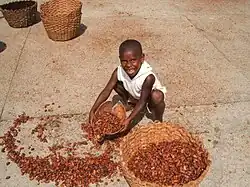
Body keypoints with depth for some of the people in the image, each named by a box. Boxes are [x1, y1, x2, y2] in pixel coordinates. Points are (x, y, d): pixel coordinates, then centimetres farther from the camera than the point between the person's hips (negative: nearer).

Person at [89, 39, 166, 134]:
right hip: (134, 96, 4)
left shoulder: (148, 77, -40)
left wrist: (129, 119, -42)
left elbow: (142, 102, -34)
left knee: (156, 97, -38)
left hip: (148, 98, -4)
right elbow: (106, 91, -24)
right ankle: (127, 103, 12)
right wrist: (93, 111, -30)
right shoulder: (119, 72, -27)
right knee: (116, 83, -16)